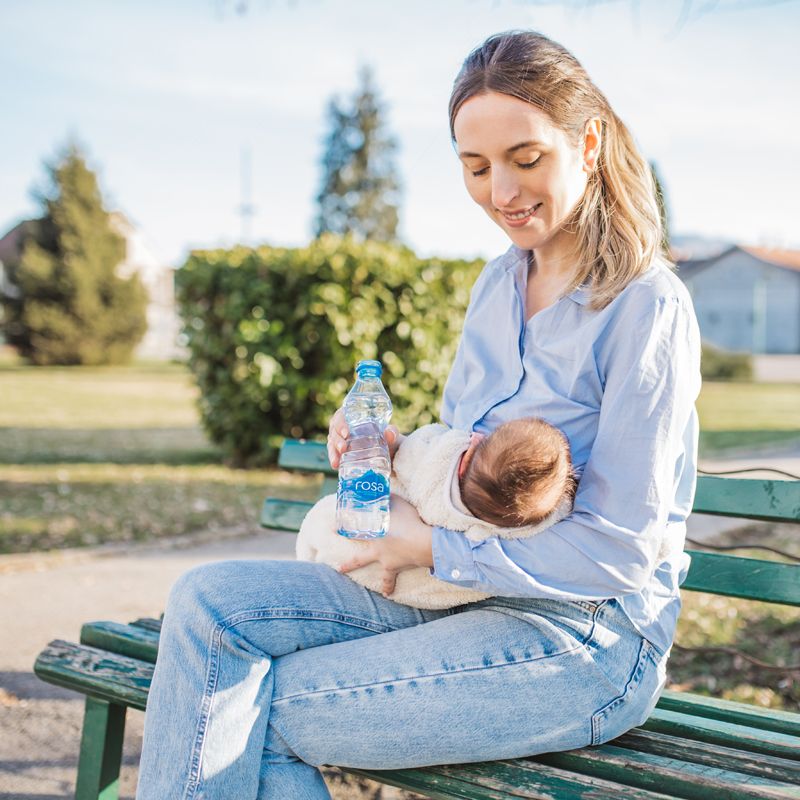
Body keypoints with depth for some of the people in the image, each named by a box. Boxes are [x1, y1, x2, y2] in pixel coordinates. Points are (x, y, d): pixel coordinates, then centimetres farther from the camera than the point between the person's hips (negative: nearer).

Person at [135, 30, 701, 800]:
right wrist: (394, 452, -2)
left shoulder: (649, 307, -14)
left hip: (587, 642, -7)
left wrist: (435, 548, -14)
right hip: (465, 591, 7)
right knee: (209, 601, -10)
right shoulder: (497, 283, 10)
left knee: (256, 712, -15)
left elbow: (619, 551, -16)